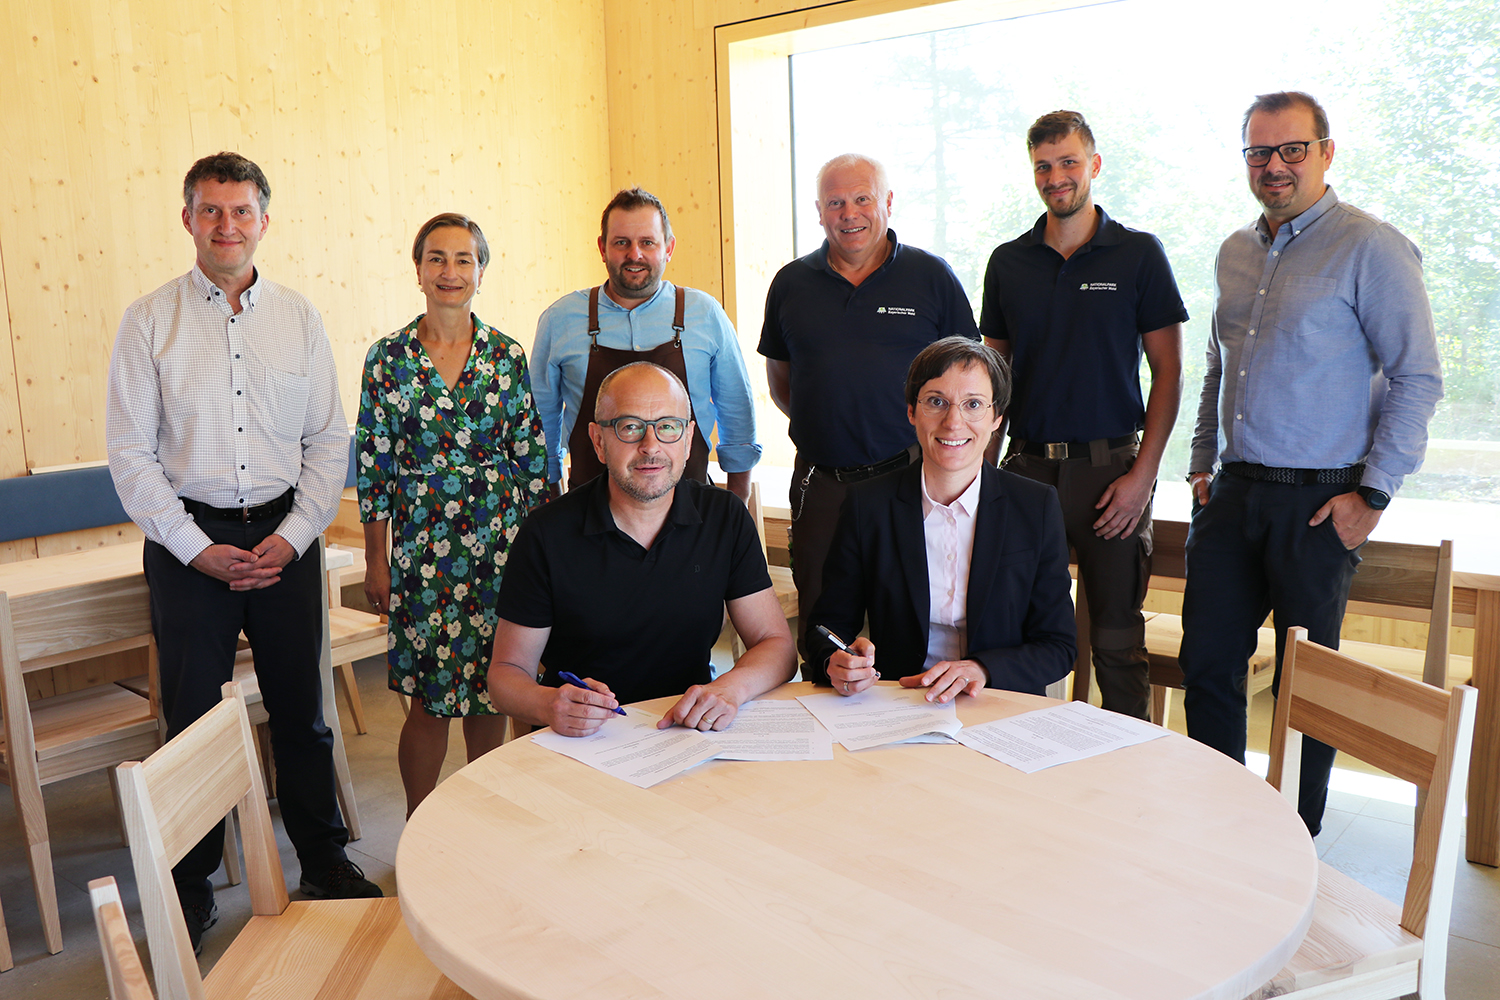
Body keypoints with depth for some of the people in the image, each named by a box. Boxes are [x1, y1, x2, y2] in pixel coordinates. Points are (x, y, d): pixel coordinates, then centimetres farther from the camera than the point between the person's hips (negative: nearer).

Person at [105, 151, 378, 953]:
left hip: (284, 536, 2)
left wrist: (291, 536, -7)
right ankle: (190, 888, 26)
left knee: (300, 707, 10)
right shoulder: (149, 322, -1)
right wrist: (198, 550, -10)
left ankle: (325, 862, 28)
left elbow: (329, 441, 4)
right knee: (192, 717, 8)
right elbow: (130, 452, -3)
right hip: (188, 540, -1)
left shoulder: (298, 318, 4)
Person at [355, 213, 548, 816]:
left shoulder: (507, 355, 3)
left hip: (501, 540, 2)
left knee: (491, 687, 10)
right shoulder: (388, 357, -1)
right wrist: (375, 561, 0)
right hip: (421, 545, -1)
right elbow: (374, 464, 1)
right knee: (431, 695, 1)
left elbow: (532, 457, 5)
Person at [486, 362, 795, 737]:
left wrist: (730, 688, -19)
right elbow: (506, 670, -5)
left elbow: (777, 645, 4)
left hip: (689, 732, -1)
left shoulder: (726, 519, 1)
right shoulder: (545, 535, -10)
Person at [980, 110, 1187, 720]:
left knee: (1117, 640, 3)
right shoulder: (1008, 262, 9)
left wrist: (1142, 474, -9)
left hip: (1110, 465, -2)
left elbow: (1168, 371, -1)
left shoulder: (1138, 254, 1)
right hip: (1027, 465, 3)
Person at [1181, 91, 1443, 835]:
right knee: (1205, 662, 9)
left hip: (1317, 501, -6)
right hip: (1233, 494, 6)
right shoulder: (1234, 252, 13)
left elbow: (1418, 378, -10)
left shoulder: (1370, 248, -8)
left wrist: (1373, 494, -13)